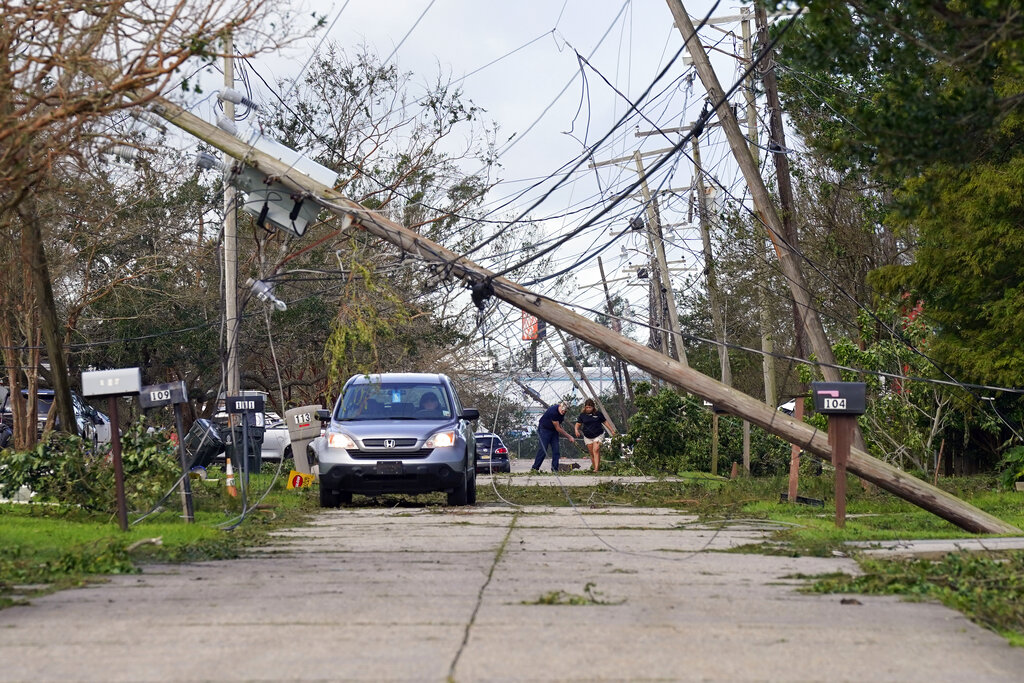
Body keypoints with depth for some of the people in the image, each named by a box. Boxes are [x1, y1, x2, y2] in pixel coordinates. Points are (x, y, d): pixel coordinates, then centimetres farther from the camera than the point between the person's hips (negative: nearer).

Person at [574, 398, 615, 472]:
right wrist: (576, 430, -20)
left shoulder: (598, 413, -2)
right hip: (587, 437, 3)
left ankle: (596, 468, -23)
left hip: (598, 435, -3)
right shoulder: (582, 415, 2)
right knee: (592, 453, 6)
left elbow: (605, 422, 7)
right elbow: (578, 424, 1)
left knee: (596, 451, -18)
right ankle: (594, 467, 15)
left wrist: (612, 430, 7)